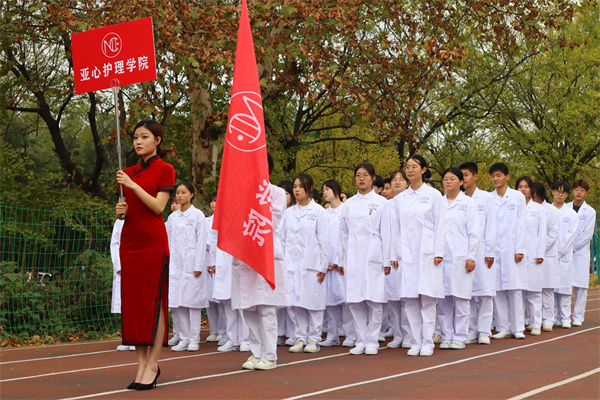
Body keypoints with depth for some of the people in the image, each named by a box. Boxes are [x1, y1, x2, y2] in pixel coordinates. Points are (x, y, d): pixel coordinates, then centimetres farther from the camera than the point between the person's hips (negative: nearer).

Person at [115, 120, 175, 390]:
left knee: (154, 303, -6)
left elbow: (158, 206, -10)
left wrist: (134, 186, -18)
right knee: (132, 303, 2)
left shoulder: (164, 169, 0)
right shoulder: (129, 172, 16)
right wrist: (121, 212, -1)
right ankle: (141, 365, 6)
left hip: (153, 242, -6)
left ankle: (152, 365, -3)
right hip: (129, 241, 6)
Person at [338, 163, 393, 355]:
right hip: (353, 257, 3)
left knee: (374, 299, -4)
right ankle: (360, 341, 10)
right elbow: (344, 233, 15)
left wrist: (386, 261, -4)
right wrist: (341, 260, 12)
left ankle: (372, 341, 4)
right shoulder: (349, 204, 11)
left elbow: (386, 233, 1)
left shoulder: (381, 202, 2)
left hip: (373, 256, -3)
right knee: (354, 300, 2)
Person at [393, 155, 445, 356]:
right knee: (410, 300, 2)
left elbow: (439, 224, 0)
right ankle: (415, 342, 8)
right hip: (407, 254, 3)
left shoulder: (433, 195, 2)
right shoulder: (399, 198, 11)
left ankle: (427, 343, 1)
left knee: (427, 299, -4)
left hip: (427, 253, -3)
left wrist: (438, 252, -6)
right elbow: (397, 227, 13)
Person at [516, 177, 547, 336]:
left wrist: (540, 254, -2)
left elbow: (542, 232, 6)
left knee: (533, 290, -3)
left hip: (532, 254, -1)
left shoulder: (538, 209, 9)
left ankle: (536, 324, 1)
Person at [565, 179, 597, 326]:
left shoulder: (590, 212, 6)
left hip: (580, 252, -1)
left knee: (580, 285, -3)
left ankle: (578, 317, 4)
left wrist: (572, 247, -9)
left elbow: (587, 234, -1)